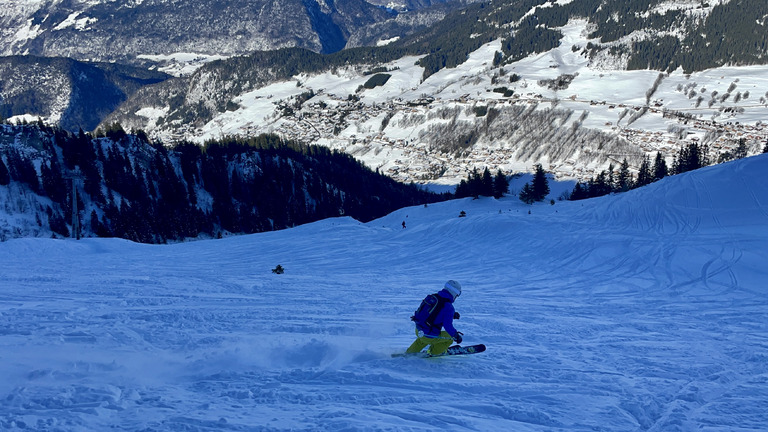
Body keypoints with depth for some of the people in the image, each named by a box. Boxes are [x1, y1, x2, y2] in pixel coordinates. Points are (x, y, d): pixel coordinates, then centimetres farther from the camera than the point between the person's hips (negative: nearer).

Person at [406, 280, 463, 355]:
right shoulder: (449, 307, -18)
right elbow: (448, 326, -20)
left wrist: (452, 315, 21)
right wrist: (456, 336, -3)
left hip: (418, 331, 7)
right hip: (429, 336, -7)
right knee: (449, 336, 16)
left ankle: (410, 352, 44)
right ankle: (434, 352, 28)